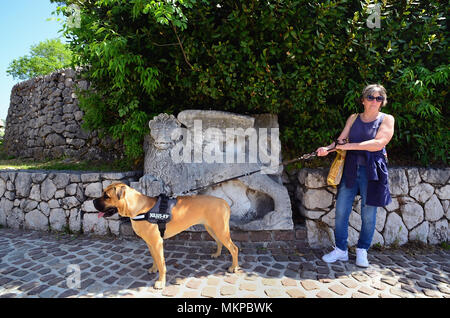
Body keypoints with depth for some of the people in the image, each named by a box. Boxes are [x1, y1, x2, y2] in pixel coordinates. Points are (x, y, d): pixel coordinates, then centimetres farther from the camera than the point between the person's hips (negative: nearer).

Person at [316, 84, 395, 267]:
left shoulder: (386, 119, 2)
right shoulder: (353, 118, 13)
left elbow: (378, 144, -13)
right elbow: (341, 139, 6)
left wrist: (350, 146, -15)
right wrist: (328, 148, -14)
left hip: (372, 171, -3)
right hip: (350, 169, 3)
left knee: (368, 214, 4)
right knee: (341, 211, 1)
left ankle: (362, 252, 23)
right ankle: (341, 250, 16)